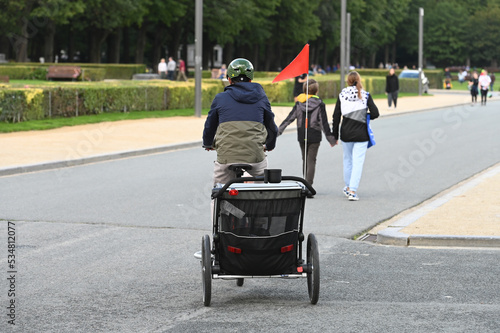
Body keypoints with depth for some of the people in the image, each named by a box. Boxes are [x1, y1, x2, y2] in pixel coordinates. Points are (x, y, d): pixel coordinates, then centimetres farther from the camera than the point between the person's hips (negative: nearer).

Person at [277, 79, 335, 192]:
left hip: (302, 136, 3)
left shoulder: (299, 103, 0)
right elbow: (324, 122, -7)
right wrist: (330, 138, -1)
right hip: (314, 136, -3)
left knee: (305, 159, 17)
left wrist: (278, 130, 5)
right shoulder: (319, 104, -7)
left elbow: (290, 118, -1)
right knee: (311, 161, -2)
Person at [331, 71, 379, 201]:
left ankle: (348, 187, 32)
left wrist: (335, 136, 6)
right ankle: (353, 191, -8)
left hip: (346, 134, 2)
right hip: (361, 134, -2)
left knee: (348, 160, 19)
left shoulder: (342, 95, -2)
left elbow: (336, 116, -1)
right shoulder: (365, 96, -6)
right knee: (358, 162, -1)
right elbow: (375, 113, -9)